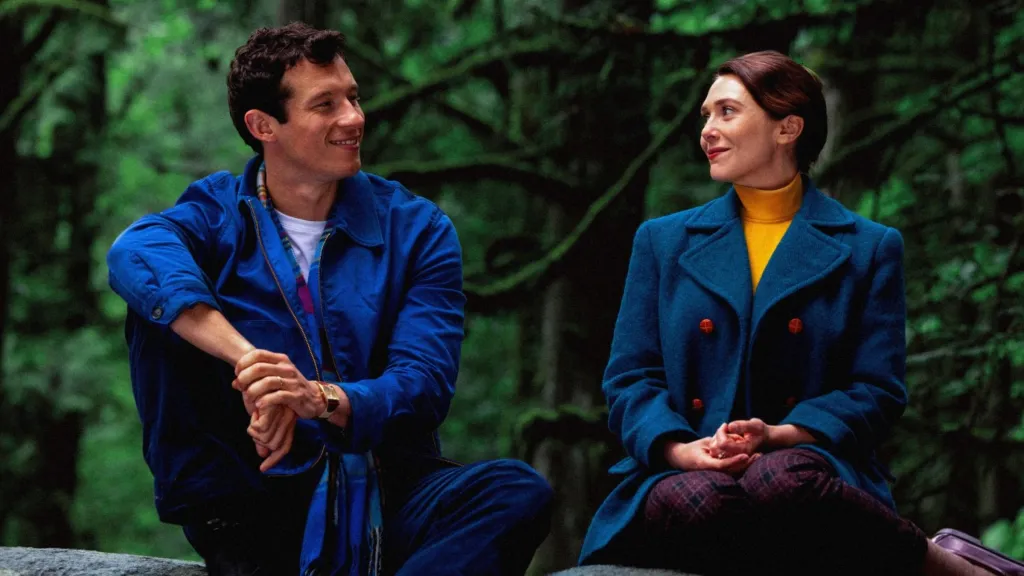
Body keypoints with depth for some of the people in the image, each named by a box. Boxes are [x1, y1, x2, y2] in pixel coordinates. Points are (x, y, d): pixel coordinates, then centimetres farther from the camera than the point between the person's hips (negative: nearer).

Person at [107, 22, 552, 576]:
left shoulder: (416, 229, 6)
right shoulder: (216, 214, 4)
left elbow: (424, 384, -6)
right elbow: (134, 252, -21)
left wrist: (320, 399, -27)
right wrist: (248, 362, -37)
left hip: (388, 494, 1)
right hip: (254, 503, -1)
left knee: (519, 490, -28)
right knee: (165, 306, -17)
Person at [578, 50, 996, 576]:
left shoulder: (869, 249, 12)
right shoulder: (663, 242, 18)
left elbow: (877, 392, 5)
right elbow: (631, 377, 12)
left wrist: (778, 437, -14)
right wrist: (678, 449, -11)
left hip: (804, 463, -2)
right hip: (685, 472, 2)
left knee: (781, 483, -41)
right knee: (694, 501, -38)